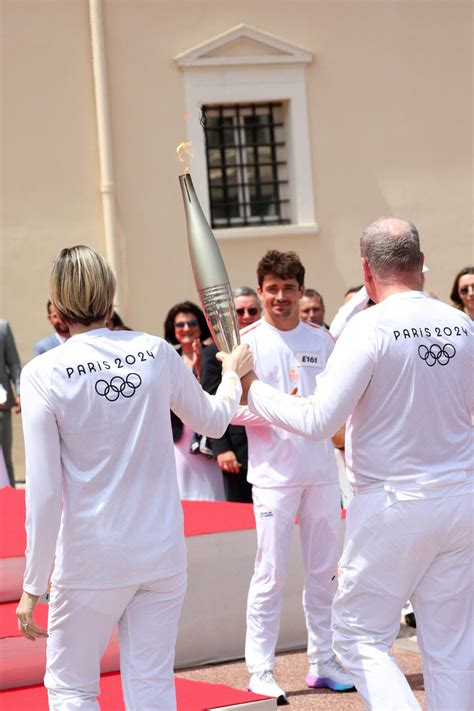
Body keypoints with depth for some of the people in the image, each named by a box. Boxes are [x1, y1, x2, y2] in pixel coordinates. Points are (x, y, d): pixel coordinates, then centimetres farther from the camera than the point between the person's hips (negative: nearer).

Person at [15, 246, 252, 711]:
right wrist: (232, 375, 37)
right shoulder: (156, 353, -2)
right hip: (162, 551, 3)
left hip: (91, 560, -3)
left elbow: (44, 493, -13)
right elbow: (213, 421, 16)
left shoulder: (44, 373, -11)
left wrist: (32, 587, -7)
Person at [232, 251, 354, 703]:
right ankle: (260, 671, 3)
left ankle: (323, 663, 19)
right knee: (271, 575, -4)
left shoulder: (321, 339, 9)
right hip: (274, 474, -4)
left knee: (323, 572, 10)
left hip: (322, 471, 4)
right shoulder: (247, 340, -2)